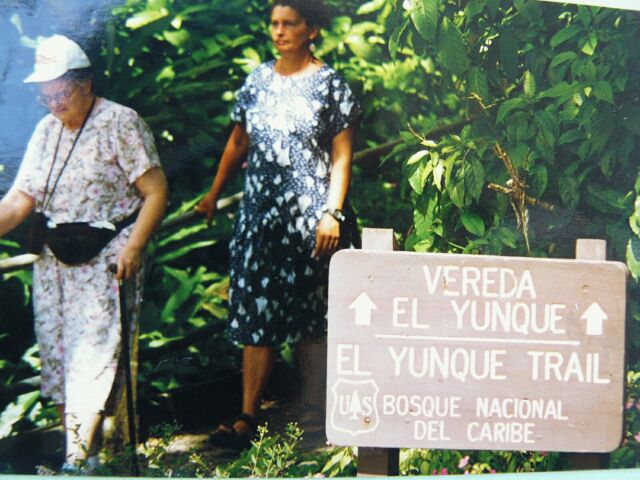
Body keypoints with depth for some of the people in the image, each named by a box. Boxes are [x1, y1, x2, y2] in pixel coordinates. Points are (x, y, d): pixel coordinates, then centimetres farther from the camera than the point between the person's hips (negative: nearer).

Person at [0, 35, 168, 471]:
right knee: (55, 353, 6)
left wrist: (134, 247, -19)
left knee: (93, 355, -11)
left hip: (106, 259, -7)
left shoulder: (120, 123, -7)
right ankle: (72, 448, 15)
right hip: (52, 259, 7)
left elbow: (156, 191, -11)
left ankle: (77, 460, -9)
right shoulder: (46, 130, 11)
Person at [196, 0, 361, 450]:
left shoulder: (331, 85, -2)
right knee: (256, 311, 1)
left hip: (308, 214, -4)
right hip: (260, 210, 4)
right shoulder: (257, 80, 10)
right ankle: (248, 416, 4)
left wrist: (331, 214, -12)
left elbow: (342, 157, -4)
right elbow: (238, 143, 18)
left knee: (307, 313, 3)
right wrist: (213, 195, 19)